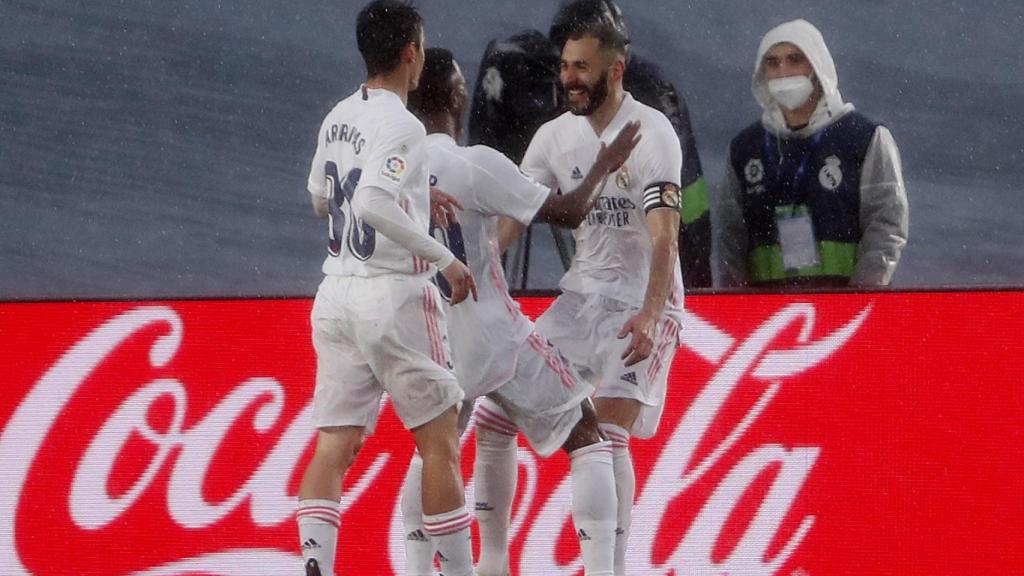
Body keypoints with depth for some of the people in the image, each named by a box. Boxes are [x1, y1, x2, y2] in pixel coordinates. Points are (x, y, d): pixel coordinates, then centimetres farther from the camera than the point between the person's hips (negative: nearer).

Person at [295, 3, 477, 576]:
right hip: (394, 293, -7)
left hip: (337, 292, 7)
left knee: (334, 446, 1)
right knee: (440, 442, 4)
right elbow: (372, 202, -28)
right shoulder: (402, 126, -15)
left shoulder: (338, 119, 10)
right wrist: (443, 256, -20)